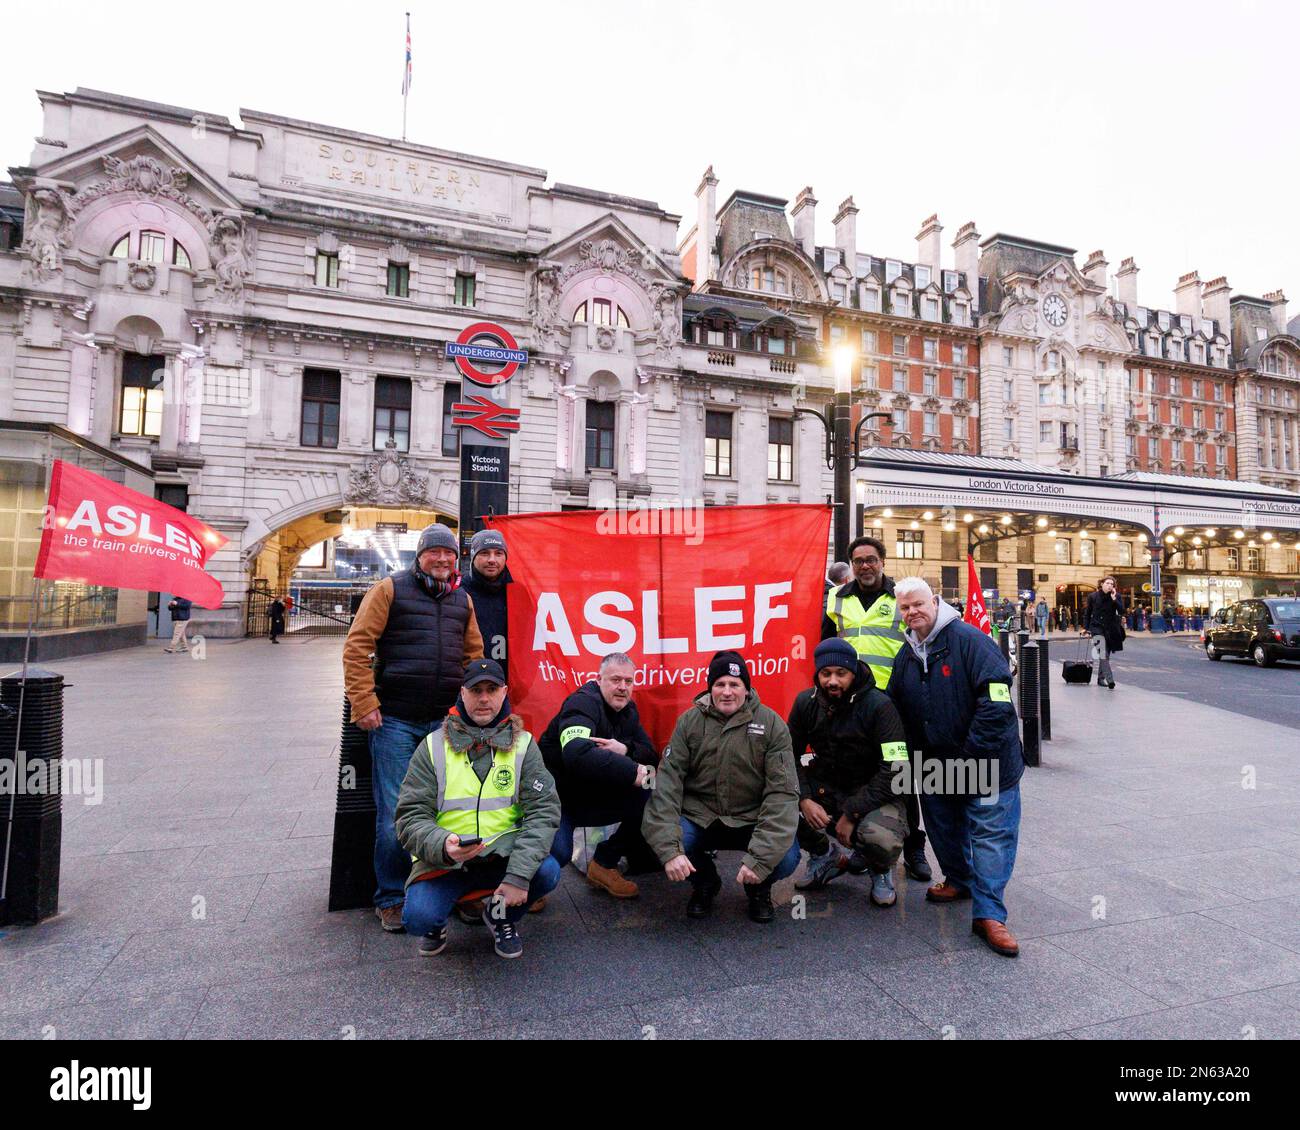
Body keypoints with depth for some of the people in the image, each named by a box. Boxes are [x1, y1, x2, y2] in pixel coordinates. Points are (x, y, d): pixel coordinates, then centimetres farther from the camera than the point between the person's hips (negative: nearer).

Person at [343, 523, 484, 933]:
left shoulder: (462, 600, 12)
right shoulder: (390, 589, -2)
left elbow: (474, 655, 14)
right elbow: (357, 646, -6)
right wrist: (364, 703, -11)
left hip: (444, 722, 4)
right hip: (394, 720, -4)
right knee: (394, 813, 1)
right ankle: (390, 899, 19)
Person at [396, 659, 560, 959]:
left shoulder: (522, 744, -1)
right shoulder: (433, 746, -2)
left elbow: (544, 810, -9)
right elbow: (410, 816, -5)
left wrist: (519, 874, -23)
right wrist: (442, 845, -27)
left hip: (503, 853, 1)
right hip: (443, 859, 0)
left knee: (547, 871, -26)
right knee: (418, 917, -27)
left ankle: (501, 915, 9)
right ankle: (435, 923, 14)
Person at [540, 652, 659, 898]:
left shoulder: (627, 709, 3)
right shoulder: (583, 703, -22)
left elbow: (651, 756, -2)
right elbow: (578, 755, -42)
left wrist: (625, 749, -24)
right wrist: (635, 773, -39)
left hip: (593, 797, 7)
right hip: (557, 796, -7)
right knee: (558, 853, -31)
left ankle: (605, 864, 6)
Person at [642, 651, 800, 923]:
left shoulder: (771, 724, -9)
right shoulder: (689, 721, -6)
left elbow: (782, 791, -13)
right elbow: (667, 782, -12)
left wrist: (761, 859, -23)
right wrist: (670, 850, -24)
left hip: (751, 820, 0)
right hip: (699, 817, 1)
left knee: (786, 858, -29)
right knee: (656, 838, -27)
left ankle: (759, 888, 11)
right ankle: (704, 883, 8)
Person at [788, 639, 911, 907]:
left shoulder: (878, 705, -18)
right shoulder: (806, 702, -5)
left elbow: (896, 771, -22)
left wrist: (852, 813, -23)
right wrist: (804, 800, -19)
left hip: (873, 794, -4)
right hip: (825, 788, 4)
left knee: (881, 837, -36)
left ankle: (881, 871, 7)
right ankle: (825, 856, 10)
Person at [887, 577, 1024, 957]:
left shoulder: (969, 640, -15)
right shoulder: (906, 655, 7)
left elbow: (996, 702, -21)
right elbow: (895, 710, 15)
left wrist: (972, 755, -20)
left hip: (985, 763, -6)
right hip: (935, 765, 7)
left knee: (990, 833, -2)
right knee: (944, 826, 19)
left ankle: (988, 913, 8)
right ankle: (959, 880, 42)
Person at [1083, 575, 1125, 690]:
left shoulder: (1117, 597, 3)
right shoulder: (1093, 596, 1)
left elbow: (1121, 611, -9)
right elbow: (1087, 613, 8)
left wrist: (1114, 599, -18)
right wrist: (1086, 628, 4)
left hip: (1111, 629, 2)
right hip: (1097, 628, -2)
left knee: (1106, 655, 10)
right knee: (1103, 654, -17)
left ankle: (1100, 679, 23)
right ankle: (1110, 680, -23)